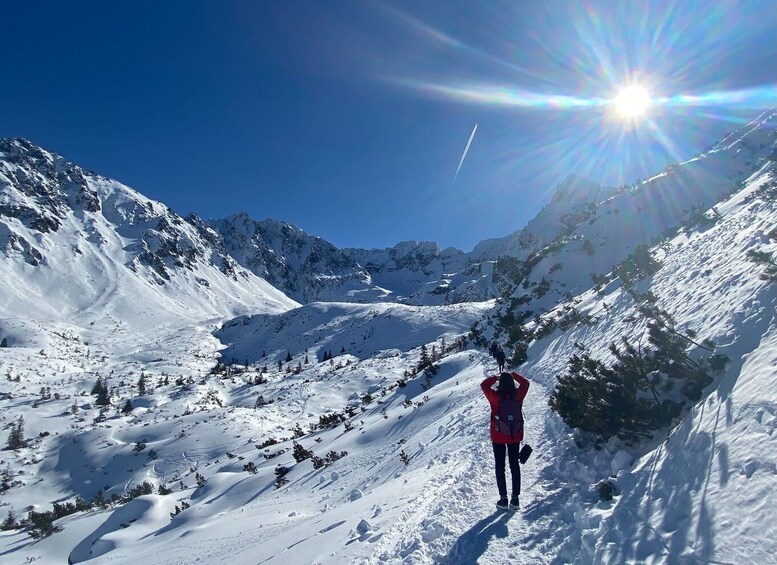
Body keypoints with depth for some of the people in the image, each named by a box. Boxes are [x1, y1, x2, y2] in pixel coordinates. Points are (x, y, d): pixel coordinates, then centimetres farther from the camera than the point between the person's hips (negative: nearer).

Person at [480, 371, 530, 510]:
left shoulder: (495, 396, -21)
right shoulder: (518, 395, -16)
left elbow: (484, 385, -3)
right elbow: (525, 382, 4)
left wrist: (495, 378, 3)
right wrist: (513, 375, 12)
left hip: (498, 436, -2)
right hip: (515, 436, 2)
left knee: (500, 466, 10)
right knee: (515, 465, 14)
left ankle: (503, 499, 9)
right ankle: (515, 498, 16)